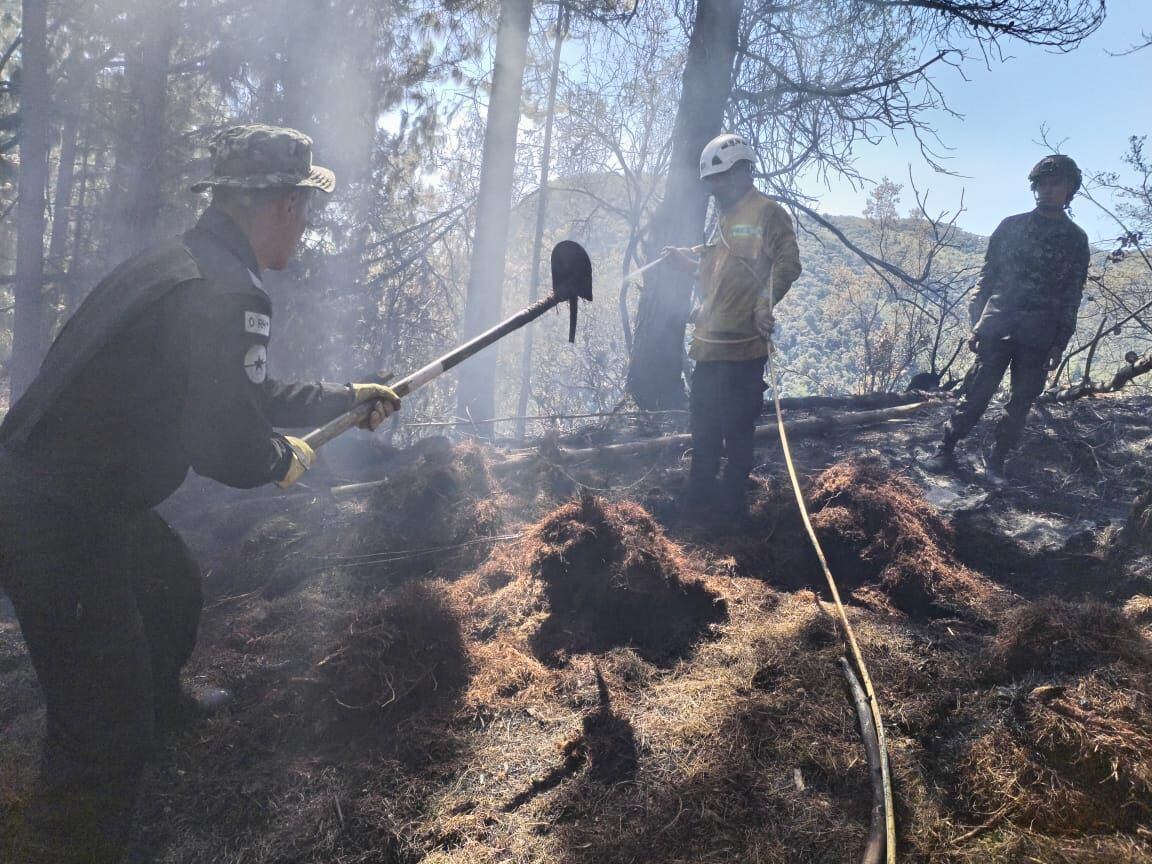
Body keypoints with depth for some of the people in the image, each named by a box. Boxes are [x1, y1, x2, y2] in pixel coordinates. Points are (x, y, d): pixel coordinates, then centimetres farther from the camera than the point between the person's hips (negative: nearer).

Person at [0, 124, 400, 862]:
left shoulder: (190, 263, 10)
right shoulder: (228, 292, -23)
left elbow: (245, 393, 22)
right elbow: (229, 447, -28)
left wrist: (347, 397, 30)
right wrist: (285, 460, -5)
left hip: (90, 499, 11)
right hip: (59, 524, -11)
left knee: (176, 585, 34)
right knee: (109, 739, -6)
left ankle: (161, 701, 62)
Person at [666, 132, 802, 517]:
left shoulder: (766, 214, -7)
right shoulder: (726, 218, 21)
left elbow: (787, 264, -19)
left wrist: (765, 302, -32)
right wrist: (687, 261, 23)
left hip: (742, 345, -9)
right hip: (710, 342, 9)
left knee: (736, 427, 0)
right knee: (703, 422, 16)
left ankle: (730, 503, 11)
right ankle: (699, 494, 28)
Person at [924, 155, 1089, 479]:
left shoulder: (1076, 239, 6)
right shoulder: (1011, 226, 6)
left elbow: (1072, 296, 6)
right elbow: (987, 276, 7)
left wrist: (1060, 343, 0)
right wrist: (976, 323, 1)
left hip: (1038, 336, 1)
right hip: (996, 326, -1)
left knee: (1021, 401, 4)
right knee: (977, 391, -2)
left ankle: (997, 460, 15)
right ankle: (946, 448, 8)